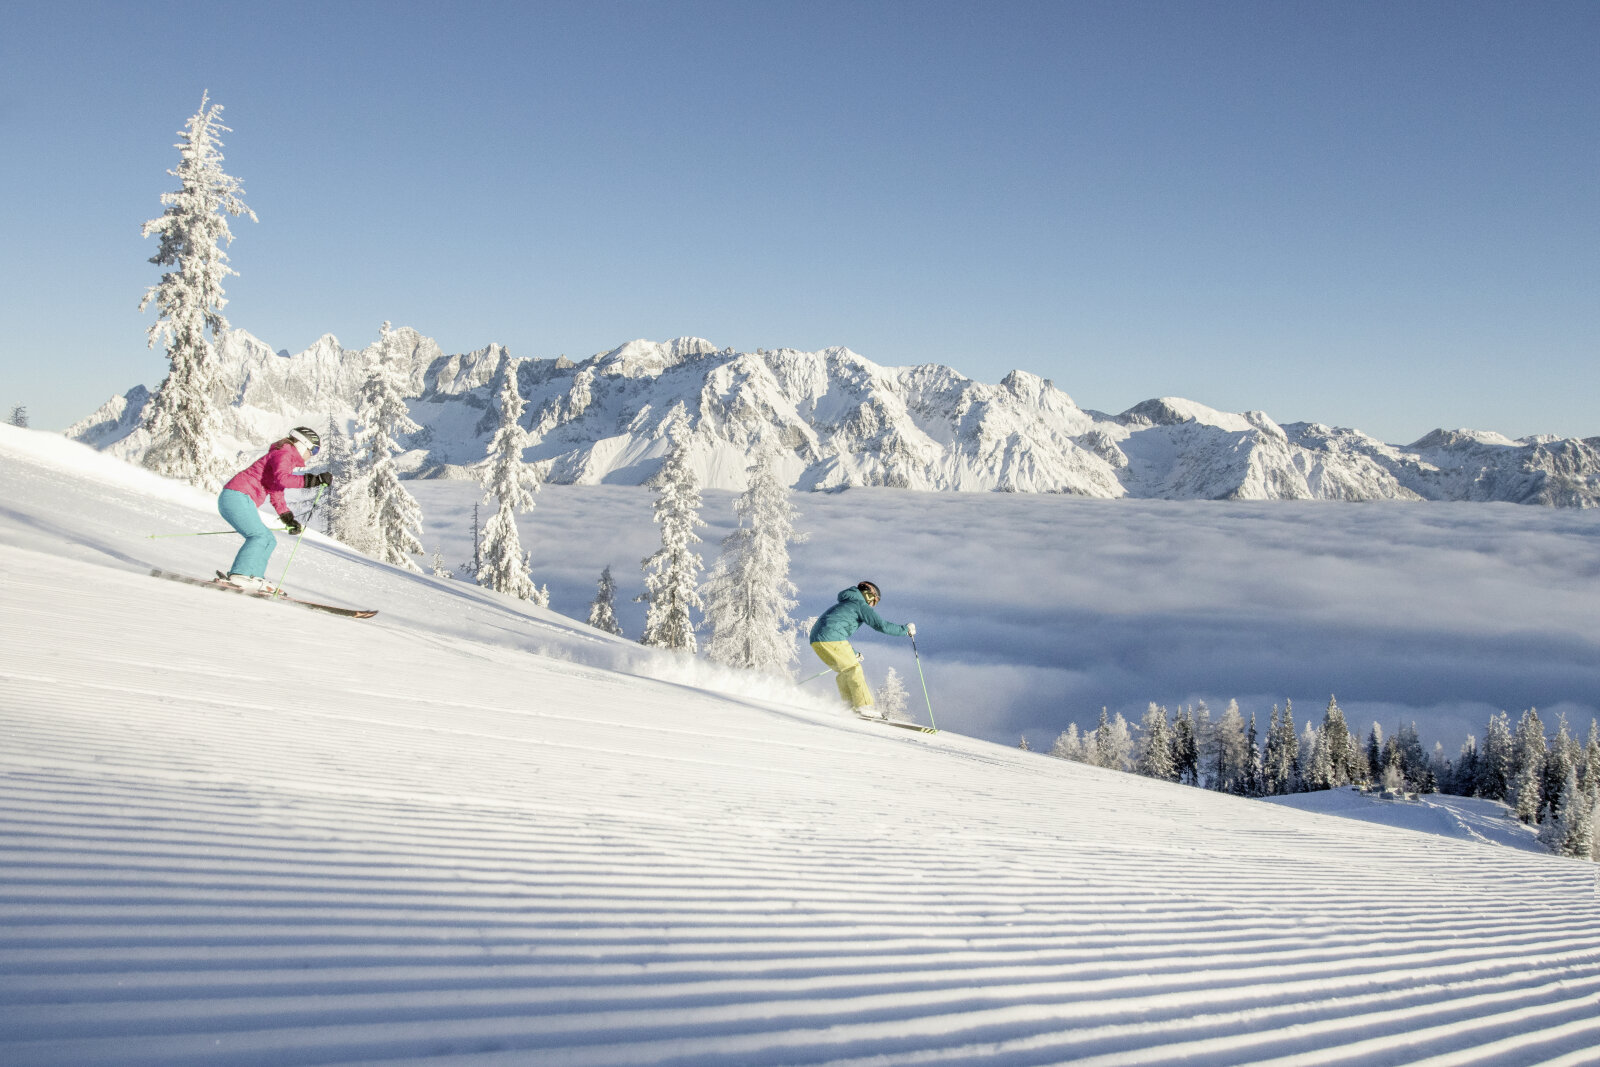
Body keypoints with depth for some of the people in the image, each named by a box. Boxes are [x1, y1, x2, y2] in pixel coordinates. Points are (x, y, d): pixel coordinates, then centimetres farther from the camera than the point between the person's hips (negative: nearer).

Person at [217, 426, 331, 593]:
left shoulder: (286, 457, 24)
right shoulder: (284, 454, -7)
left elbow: (276, 493, 28)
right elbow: (281, 479, -28)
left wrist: (289, 519, 21)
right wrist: (315, 479, -27)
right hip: (237, 497, -11)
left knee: (268, 540, 11)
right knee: (260, 536, -20)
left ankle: (254, 579, 2)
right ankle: (241, 574, -27)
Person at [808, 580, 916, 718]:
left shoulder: (844, 604, 32)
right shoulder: (861, 605, 5)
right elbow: (882, 625, -4)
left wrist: (852, 653, 38)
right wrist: (905, 629, 7)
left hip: (815, 639, 9)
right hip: (832, 639, -9)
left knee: (845, 671, 18)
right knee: (854, 669, -3)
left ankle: (849, 704, 11)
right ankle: (864, 706, -9)